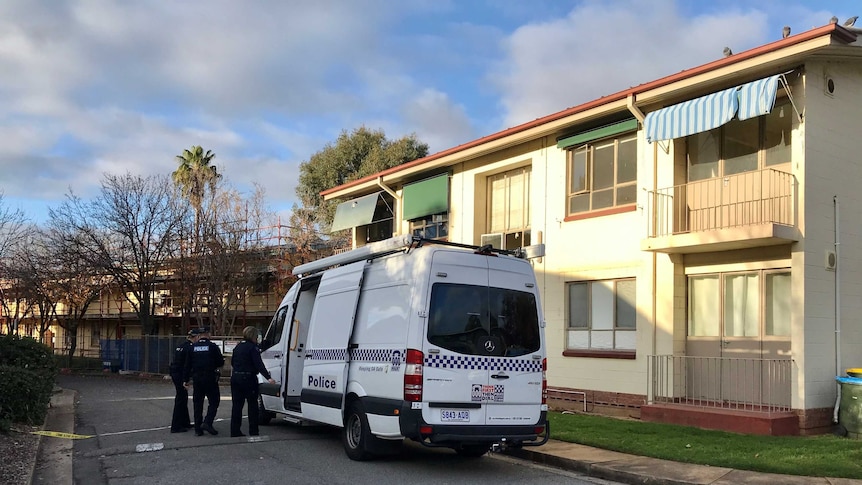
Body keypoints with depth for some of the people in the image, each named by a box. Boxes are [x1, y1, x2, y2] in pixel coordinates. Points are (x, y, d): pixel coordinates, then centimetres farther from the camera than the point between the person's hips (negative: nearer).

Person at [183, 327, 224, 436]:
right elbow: (221, 362, -5)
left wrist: (186, 379, 9)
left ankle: (198, 428, 13)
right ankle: (207, 422, -13)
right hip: (210, 378, -4)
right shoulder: (212, 346, -8)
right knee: (214, 401, 4)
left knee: (197, 403, 10)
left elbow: (188, 364, 5)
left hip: (197, 378, 4)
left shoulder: (193, 347, 3)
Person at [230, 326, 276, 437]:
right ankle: (253, 431, 7)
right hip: (248, 378, -7)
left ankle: (235, 430, 8)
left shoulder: (238, 346, 12)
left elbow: (232, 363, 20)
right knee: (252, 405, 5)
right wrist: (268, 377, -21)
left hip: (235, 377, 7)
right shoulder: (252, 347, -11)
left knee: (236, 405, 9)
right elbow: (259, 364, -18)